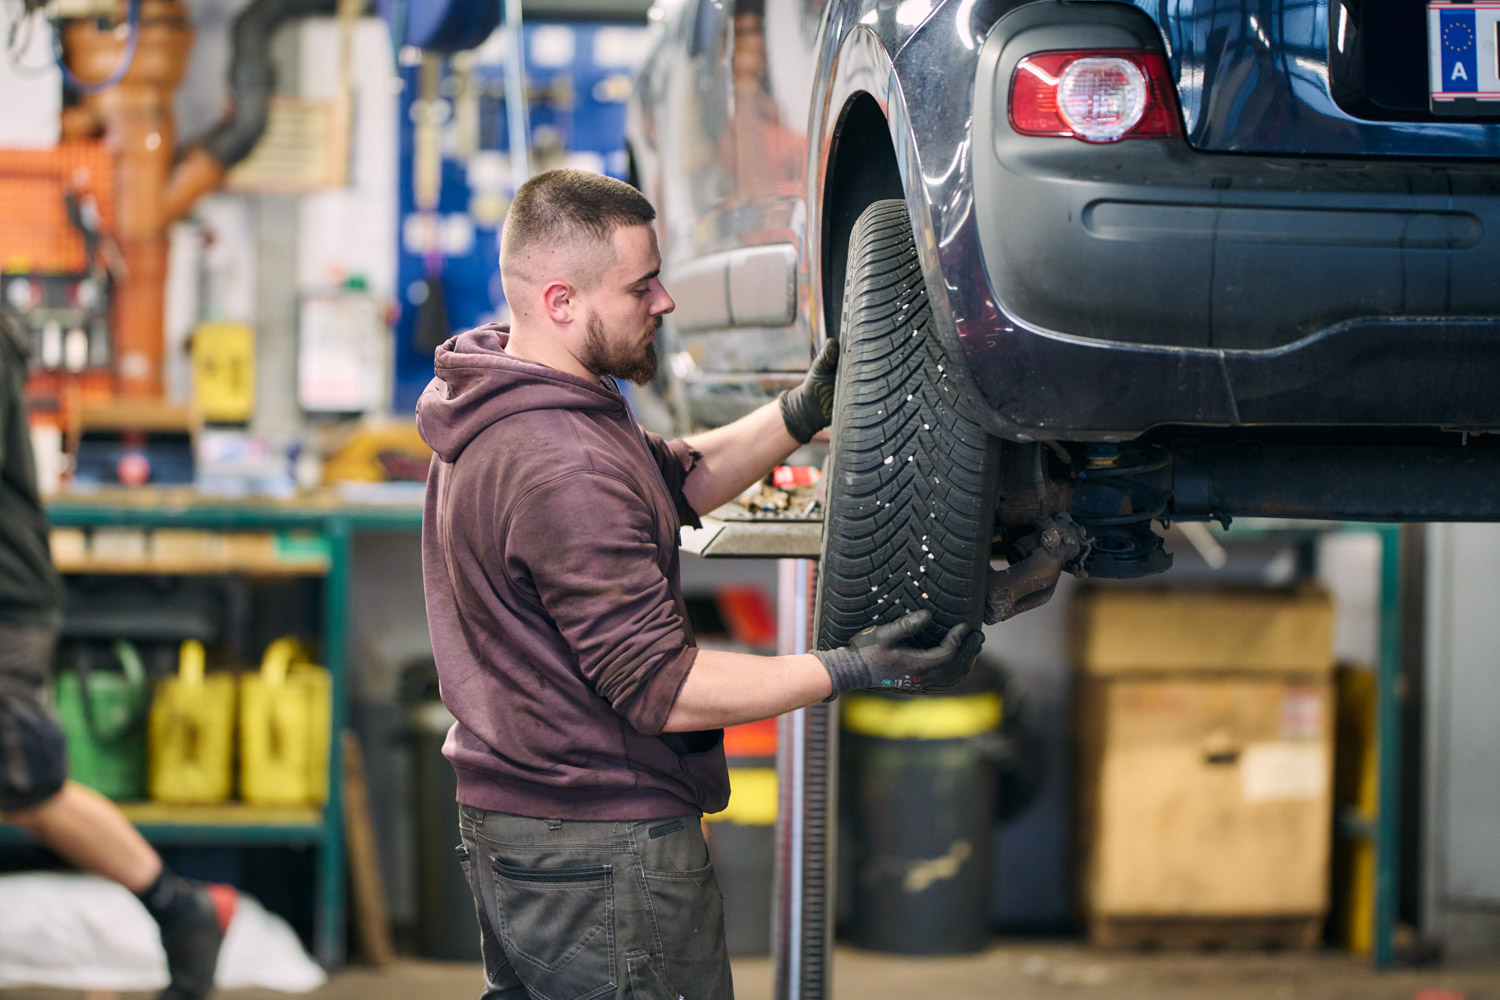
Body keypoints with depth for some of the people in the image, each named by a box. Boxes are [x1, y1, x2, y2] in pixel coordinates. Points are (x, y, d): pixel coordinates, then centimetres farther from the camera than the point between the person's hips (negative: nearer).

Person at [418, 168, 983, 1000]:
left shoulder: (506, 412, 7)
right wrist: (847, 672, -24)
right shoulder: (563, 470, -26)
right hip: (601, 847, -11)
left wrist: (803, 413, 7)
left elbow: (672, 483, 19)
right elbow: (657, 688, -25)